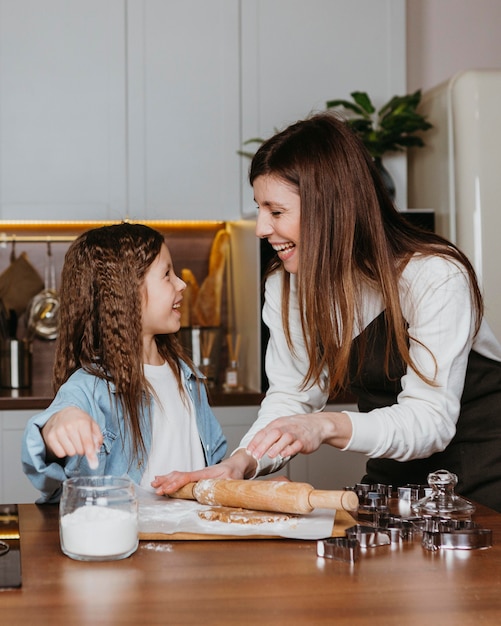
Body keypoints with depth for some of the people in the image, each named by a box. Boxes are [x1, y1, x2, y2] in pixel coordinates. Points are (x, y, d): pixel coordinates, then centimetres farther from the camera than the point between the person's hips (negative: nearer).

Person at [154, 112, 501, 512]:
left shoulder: (435, 277, -21)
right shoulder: (287, 287, -2)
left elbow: (430, 420, -26)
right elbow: (291, 396, -2)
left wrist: (328, 426, -42)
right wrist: (242, 463, -21)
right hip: (396, 477, 5)